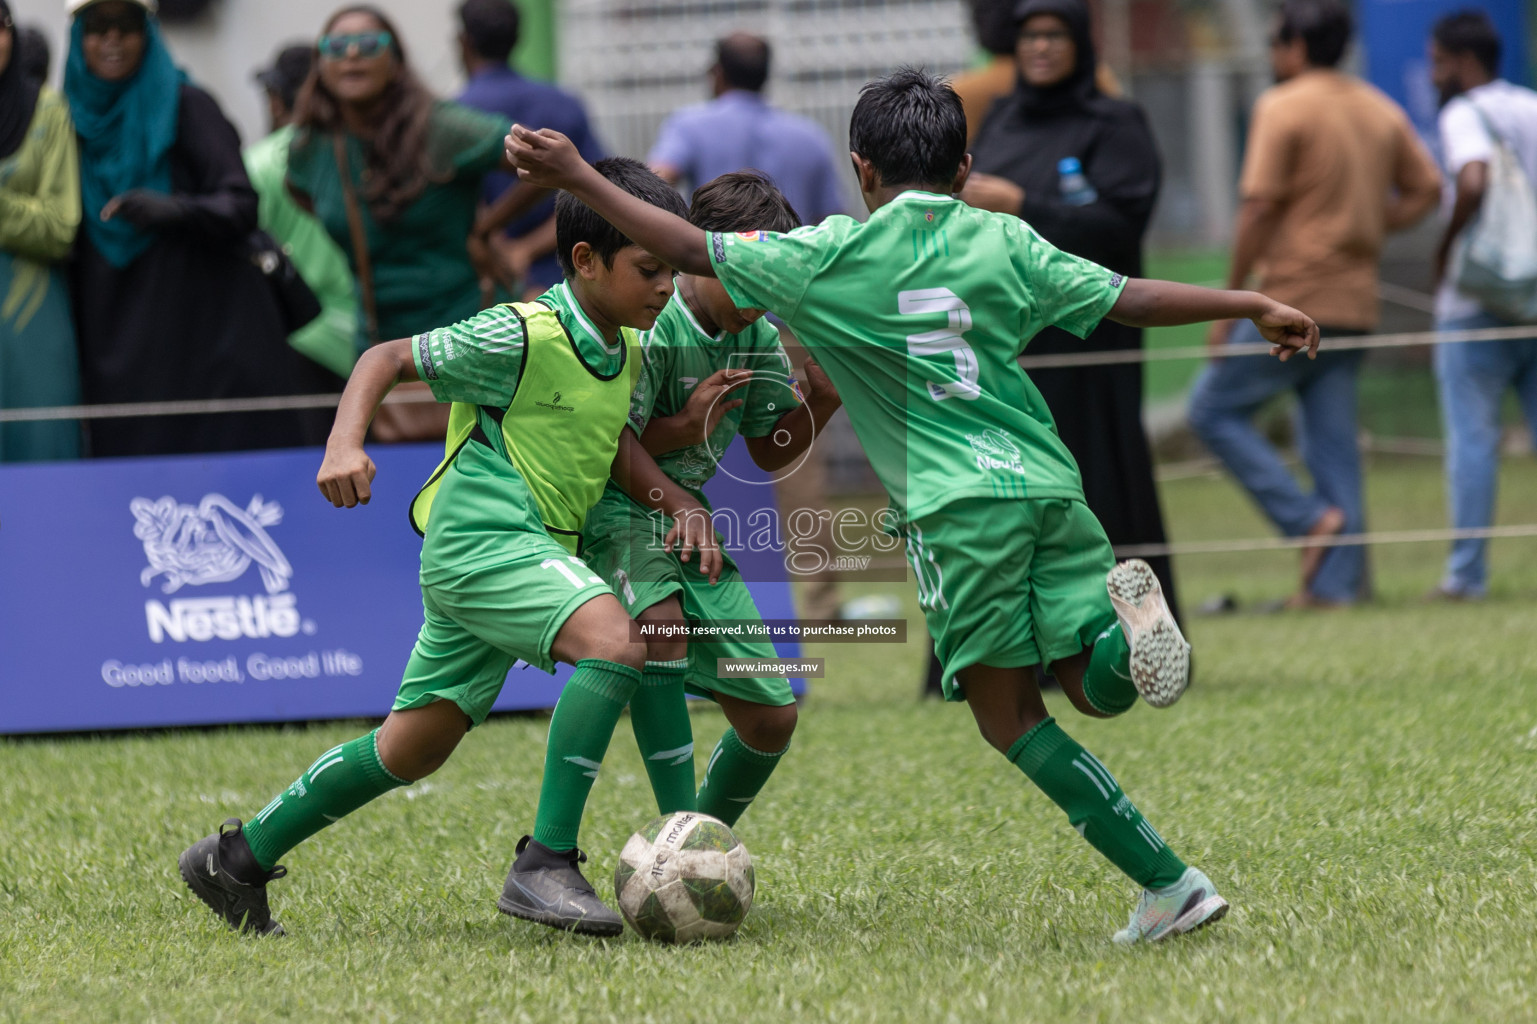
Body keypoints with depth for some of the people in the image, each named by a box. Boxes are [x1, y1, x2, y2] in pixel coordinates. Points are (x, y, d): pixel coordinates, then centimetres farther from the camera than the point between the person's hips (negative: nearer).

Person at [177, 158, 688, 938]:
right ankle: (547, 864, -29)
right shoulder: (521, 336, -14)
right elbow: (388, 358, -9)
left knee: (411, 750, 14)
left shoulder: (628, 352, 10)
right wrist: (345, 442, -24)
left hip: (532, 553, 9)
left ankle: (236, 858, 27)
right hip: (482, 539, -9)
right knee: (612, 641, -30)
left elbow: (616, 446, 24)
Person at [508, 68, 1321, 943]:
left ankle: (1174, 885, -6)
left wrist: (578, 176, 11)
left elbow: (694, 252, 4)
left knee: (1012, 717, 4)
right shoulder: (1004, 243, 10)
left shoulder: (833, 256, 3)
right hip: (1050, 484, 3)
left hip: (955, 503, -3)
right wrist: (1253, 306, 20)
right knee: (1097, 691, 13)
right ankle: (1124, 623, -24)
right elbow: (1129, 299, 10)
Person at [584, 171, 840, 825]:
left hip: (687, 515, 7)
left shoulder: (758, 338, 2)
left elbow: (770, 452, 11)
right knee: (662, 618, -39)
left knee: (772, 717, 3)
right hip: (614, 512, -7)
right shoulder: (650, 327, -19)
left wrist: (819, 401, -5)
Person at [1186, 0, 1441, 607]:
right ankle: (1337, 581, 3)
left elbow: (1259, 210, -14)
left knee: (1214, 408, 4)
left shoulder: (1282, 108, -10)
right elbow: (1425, 191, 15)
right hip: (1356, 302, 7)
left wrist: (1229, 302, -9)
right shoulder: (1380, 111, 12)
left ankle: (1309, 518, -8)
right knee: (1332, 439, 8)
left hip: (1293, 298, -7)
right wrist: (1370, 231, 14)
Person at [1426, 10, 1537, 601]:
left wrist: (1447, 247, -13)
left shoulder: (1464, 114, -8)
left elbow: (1474, 182, -27)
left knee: (1472, 436, -1)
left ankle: (1467, 573, 0)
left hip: (1478, 302, -6)